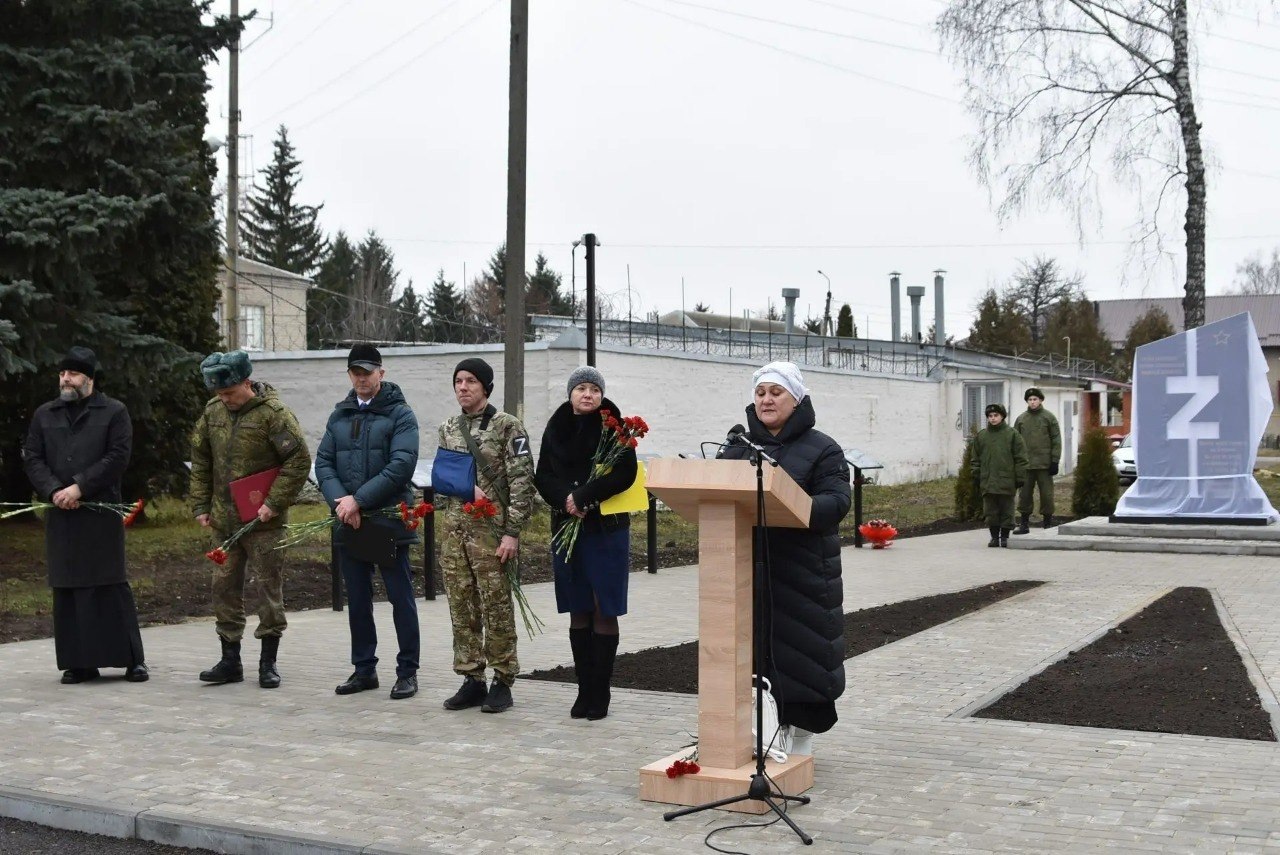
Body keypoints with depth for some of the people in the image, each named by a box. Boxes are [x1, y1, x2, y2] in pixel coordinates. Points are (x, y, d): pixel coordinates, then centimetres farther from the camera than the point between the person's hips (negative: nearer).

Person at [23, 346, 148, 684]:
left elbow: (118, 458, -6)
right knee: (67, 589, 4)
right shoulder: (45, 414, 15)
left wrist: (80, 487, -13)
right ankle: (79, 662, 10)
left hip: (101, 513, -4)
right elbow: (31, 458, 9)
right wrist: (54, 491, -8)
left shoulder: (113, 412, 4)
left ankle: (132, 659, 3)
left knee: (111, 586, -3)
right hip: (60, 516, 4)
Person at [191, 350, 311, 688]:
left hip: (263, 521, -6)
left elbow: (299, 460, -13)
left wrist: (274, 502, -16)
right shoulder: (213, 410, 6)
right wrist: (200, 505, 10)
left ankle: (268, 662, 10)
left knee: (269, 587, 0)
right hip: (224, 520, 6)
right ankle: (230, 660, 20)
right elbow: (200, 460, 16)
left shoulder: (273, 412, -12)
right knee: (224, 587, 10)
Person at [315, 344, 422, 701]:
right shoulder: (339, 415, 12)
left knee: (401, 597, 1)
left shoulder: (399, 414, -4)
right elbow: (323, 462, 7)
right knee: (357, 600, 12)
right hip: (348, 524, 5)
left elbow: (402, 465, -15)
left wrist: (359, 499, -19)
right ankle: (364, 669, 22)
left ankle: (408, 671, 9)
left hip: (389, 522, -5)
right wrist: (340, 501, -11)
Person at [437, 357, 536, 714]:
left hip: (491, 531, -6)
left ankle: (502, 683, 8)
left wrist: (512, 532, -15)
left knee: (497, 608, -2)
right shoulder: (448, 430, 13)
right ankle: (472, 680, 18)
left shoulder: (507, 426, -5)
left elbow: (522, 482, -9)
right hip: (454, 530, 6)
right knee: (461, 609, 9)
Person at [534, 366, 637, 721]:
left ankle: (600, 693, 6)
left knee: (604, 612, -1)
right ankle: (584, 689, 15)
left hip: (607, 529, -4)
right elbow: (542, 476, 6)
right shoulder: (556, 428, 9)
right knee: (578, 612, 8)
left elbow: (624, 474, -13)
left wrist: (583, 496, -16)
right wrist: (566, 499, -12)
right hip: (566, 527, 4)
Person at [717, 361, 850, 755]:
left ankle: (801, 736, 14)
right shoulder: (736, 447, 16)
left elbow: (837, 501, -11)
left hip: (802, 571, -4)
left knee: (798, 652, 1)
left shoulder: (821, 449, 1)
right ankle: (761, 732, 17)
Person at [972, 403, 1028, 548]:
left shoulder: (1012, 434, 0)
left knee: (1006, 510, 4)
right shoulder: (981, 436, 9)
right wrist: (976, 478, 8)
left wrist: (1019, 478, -5)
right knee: (991, 511, 5)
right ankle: (994, 536, 13)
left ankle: (1005, 536, 13)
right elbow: (976, 459, 13)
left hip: (1006, 481, -3)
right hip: (987, 481, 3)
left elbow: (1020, 458, -1)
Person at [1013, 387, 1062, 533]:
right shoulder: (1021, 419, 10)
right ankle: (1024, 524, 11)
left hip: (1044, 464, -3)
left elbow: (1056, 440, -1)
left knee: (1046, 494, 2)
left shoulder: (1049, 417, 2)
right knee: (1024, 494, 4)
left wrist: (1055, 461, -7)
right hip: (1026, 464, 3)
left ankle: (1048, 524, 10)